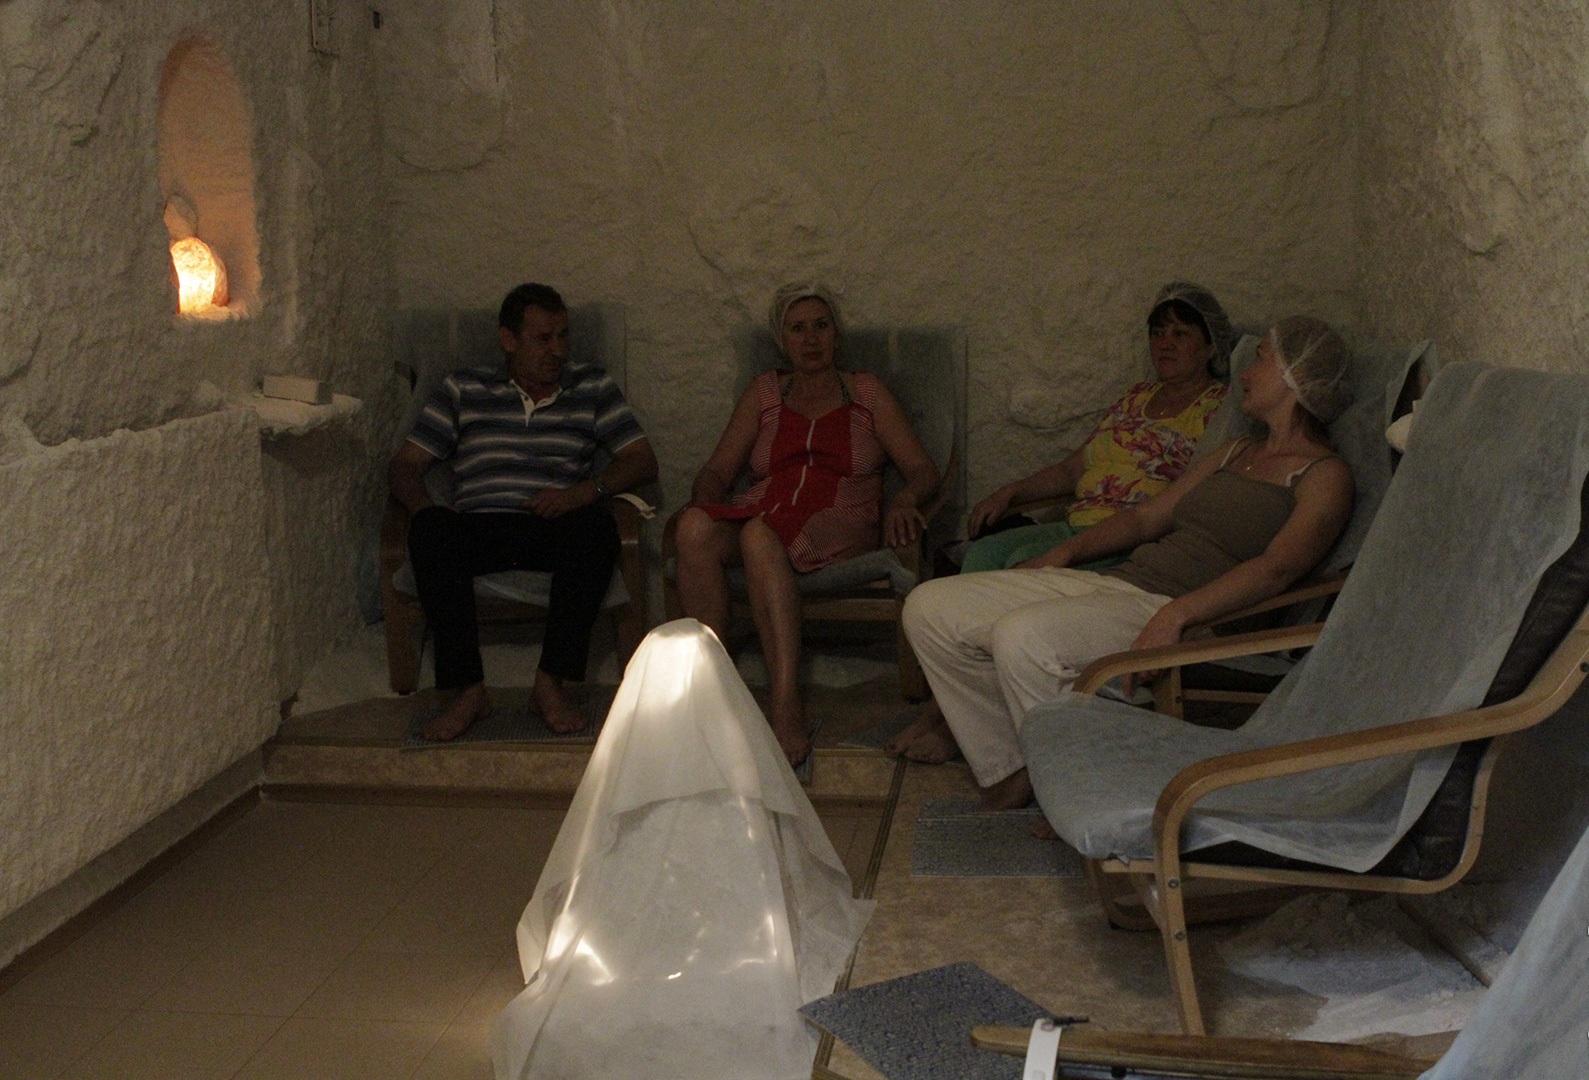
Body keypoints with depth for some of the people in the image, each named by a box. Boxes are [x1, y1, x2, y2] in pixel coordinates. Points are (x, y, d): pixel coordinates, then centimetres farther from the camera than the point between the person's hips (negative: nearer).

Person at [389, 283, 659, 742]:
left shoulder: (594, 388, 18)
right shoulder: (463, 390, 18)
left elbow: (642, 461, 8)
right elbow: (405, 465, 13)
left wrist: (586, 490, -12)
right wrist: (426, 511, -11)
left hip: (557, 530, 0)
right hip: (480, 527, 0)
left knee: (596, 526, -35)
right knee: (430, 530, -33)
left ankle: (551, 682, -30)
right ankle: (467, 689, -29)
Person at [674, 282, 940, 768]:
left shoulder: (866, 392, 20)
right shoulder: (764, 394, 26)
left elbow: (923, 469, 11)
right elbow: (717, 469, 19)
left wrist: (905, 500, -12)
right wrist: (706, 504, -5)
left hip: (837, 531, -3)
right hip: (756, 521, 3)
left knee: (760, 533, -38)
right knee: (694, 526, -33)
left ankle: (787, 708, -48)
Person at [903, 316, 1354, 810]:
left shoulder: (1324, 475, 0)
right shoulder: (1237, 452, 27)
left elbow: (1276, 568, -17)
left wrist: (1177, 613, -31)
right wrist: (1064, 553, 13)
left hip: (1189, 617, -9)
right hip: (1118, 581, 9)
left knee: (1022, 635, -35)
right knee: (930, 607, -4)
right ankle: (1010, 774, -2)